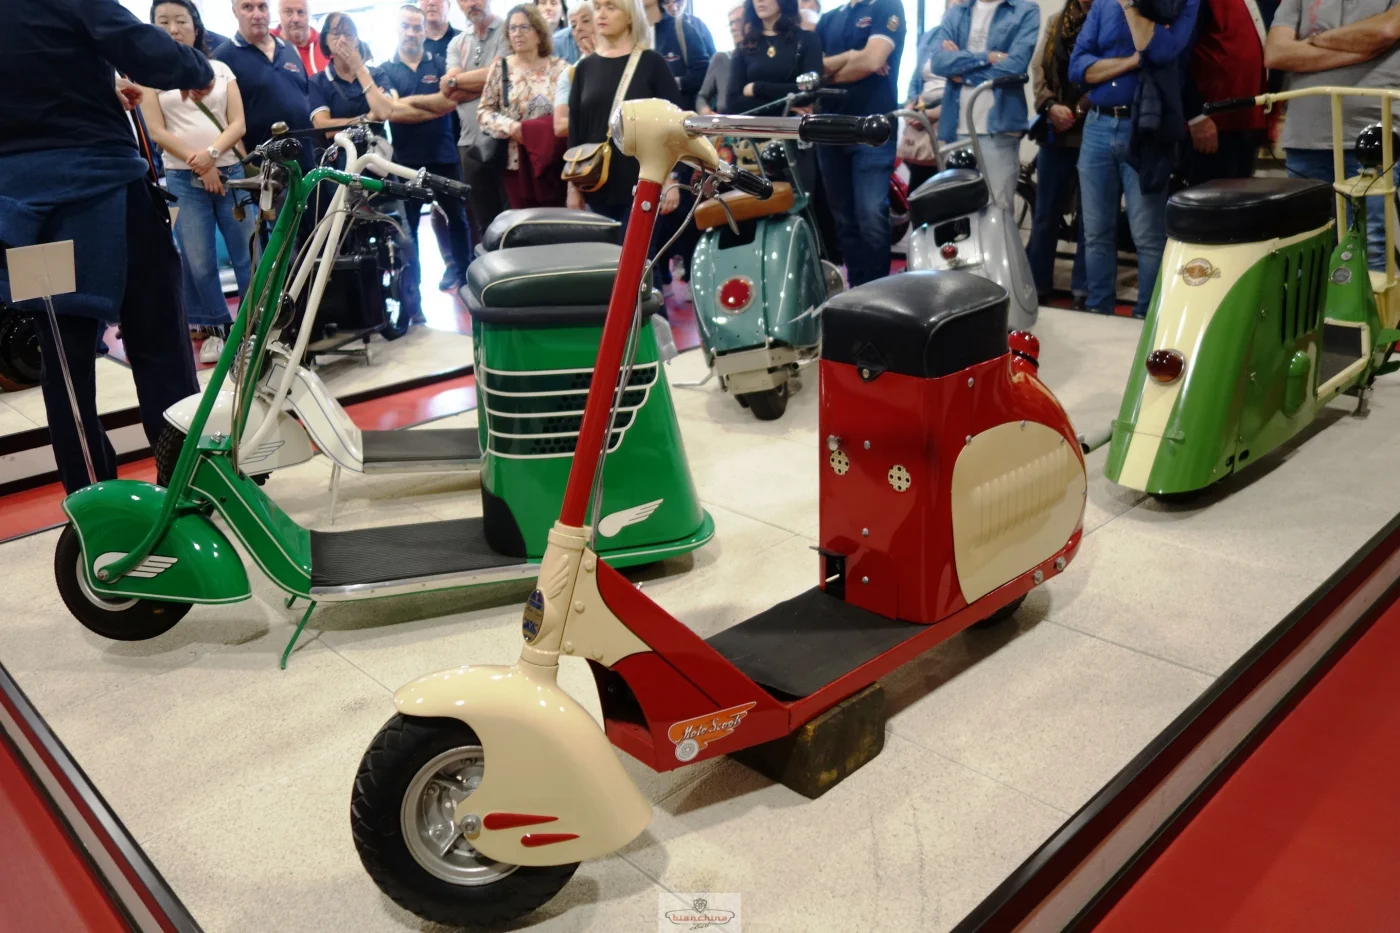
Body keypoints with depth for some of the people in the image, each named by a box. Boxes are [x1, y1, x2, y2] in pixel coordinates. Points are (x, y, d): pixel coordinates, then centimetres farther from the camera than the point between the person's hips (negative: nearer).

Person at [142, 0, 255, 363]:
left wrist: (212, 152, -15)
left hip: (231, 172, 1)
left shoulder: (221, 70, 11)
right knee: (199, 262, -2)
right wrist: (199, 165, -11)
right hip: (183, 178, -1)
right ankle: (216, 328, 11)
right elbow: (157, 132, -2)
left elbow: (238, 123, 2)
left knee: (247, 254, -1)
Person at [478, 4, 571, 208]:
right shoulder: (500, 67, 6)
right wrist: (511, 127, -11)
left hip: (553, 161, 0)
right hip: (516, 161, 1)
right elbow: (483, 110, 5)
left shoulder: (559, 67, 4)